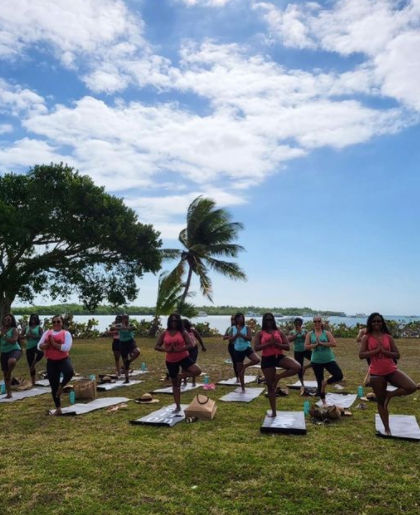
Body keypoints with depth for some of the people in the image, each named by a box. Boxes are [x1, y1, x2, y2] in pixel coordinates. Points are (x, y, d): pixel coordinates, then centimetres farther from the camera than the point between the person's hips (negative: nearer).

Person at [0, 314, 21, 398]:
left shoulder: (14, 329, -6)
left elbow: (14, 340, -20)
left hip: (15, 350, -6)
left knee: (11, 361, -43)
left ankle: (9, 373, -11)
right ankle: (9, 393, 21)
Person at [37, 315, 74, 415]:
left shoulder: (66, 333, -4)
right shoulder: (47, 332, 9)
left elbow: (66, 348, -17)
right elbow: (39, 346, 2)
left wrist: (54, 344, -16)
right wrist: (47, 344, -17)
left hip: (63, 359, -4)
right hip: (51, 362, 4)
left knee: (69, 372, -36)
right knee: (53, 386, 8)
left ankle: (61, 386, -3)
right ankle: (58, 409, 22)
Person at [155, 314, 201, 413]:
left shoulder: (183, 332, -6)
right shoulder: (165, 333, -1)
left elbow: (190, 345, -13)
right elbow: (156, 346, -1)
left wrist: (179, 349, -25)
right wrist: (165, 349, -19)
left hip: (184, 357, -1)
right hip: (170, 361, 1)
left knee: (197, 371, -24)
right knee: (175, 384, 11)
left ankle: (181, 376, 2)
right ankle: (177, 406, 24)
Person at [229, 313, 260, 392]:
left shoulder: (247, 328, -3)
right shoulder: (233, 328, 1)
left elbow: (250, 338, -15)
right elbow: (230, 339, -6)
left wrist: (241, 334, -23)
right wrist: (236, 335, -20)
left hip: (247, 348, -1)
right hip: (238, 350, 1)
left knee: (257, 360, -27)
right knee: (239, 370, 7)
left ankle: (245, 366, 1)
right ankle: (242, 387, 23)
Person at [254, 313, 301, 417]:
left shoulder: (279, 332, 7)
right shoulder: (260, 333, 3)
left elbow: (287, 347, 1)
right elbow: (256, 348, -10)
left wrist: (276, 344, -15)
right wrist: (269, 343, -19)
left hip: (279, 356, 2)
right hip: (267, 359, -1)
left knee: (297, 367, -25)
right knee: (270, 386, 5)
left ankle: (278, 377, -2)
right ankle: (273, 412, 20)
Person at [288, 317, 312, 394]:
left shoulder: (304, 331, 3)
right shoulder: (292, 332, -1)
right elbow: (289, 339, -18)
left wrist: (302, 333, -17)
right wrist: (297, 333, -22)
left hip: (306, 350, 1)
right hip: (298, 352, -1)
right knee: (299, 368, 2)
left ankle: (305, 367, 12)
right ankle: (302, 384, 20)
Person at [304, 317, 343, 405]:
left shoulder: (327, 333, -1)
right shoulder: (310, 334, 1)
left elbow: (334, 344, -12)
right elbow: (306, 347, -6)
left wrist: (322, 343, -18)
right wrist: (315, 344, -19)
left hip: (329, 360, 0)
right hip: (316, 361, 0)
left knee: (339, 375, -15)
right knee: (319, 381, 8)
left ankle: (325, 383, 10)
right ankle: (323, 401, 24)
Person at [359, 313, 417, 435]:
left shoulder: (388, 337, 3)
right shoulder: (366, 338, -3)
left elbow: (397, 355, 0)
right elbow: (361, 355, -12)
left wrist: (384, 351, -15)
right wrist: (377, 350, -18)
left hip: (392, 370, 2)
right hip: (376, 373, -2)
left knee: (412, 387, -20)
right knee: (381, 402, 9)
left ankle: (390, 394, 7)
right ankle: (387, 429, 28)